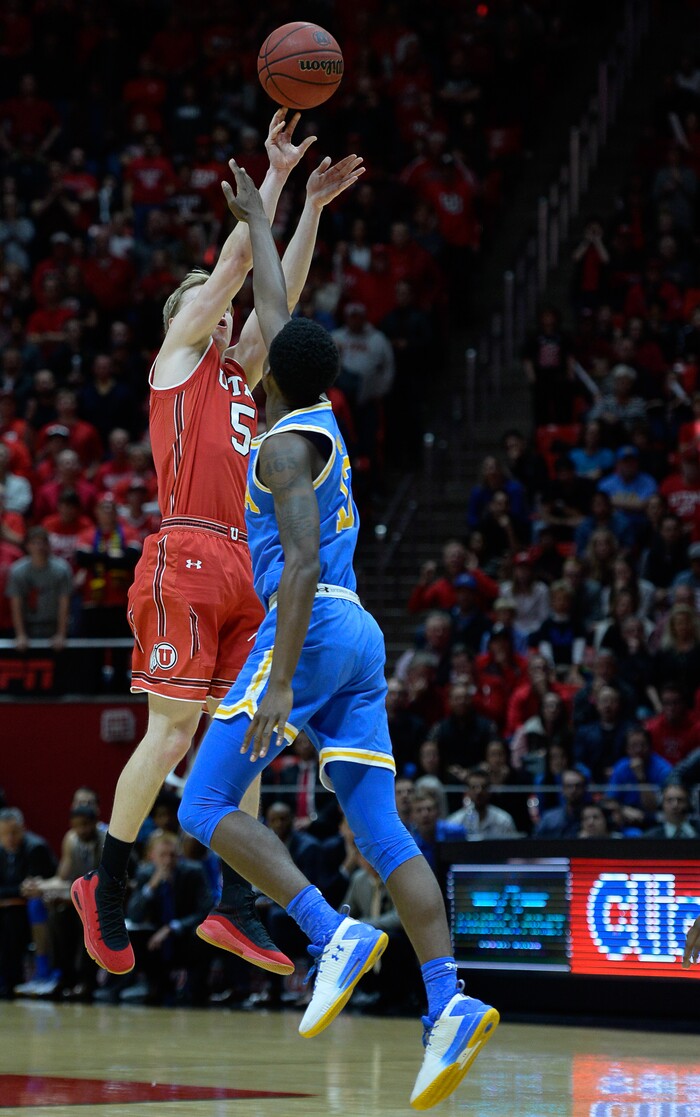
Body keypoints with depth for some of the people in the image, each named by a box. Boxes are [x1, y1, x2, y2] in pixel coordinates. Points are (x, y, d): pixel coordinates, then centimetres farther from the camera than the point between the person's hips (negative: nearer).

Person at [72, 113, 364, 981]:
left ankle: (231, 907, 1)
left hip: (244, 566, 8)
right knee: (172, 731, -9)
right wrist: (275, 175, 3)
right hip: (188, 558, -8)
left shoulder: (238, 372, 24)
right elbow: (234, 263, 0)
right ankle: (105, 890, 1)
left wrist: (313, 207, 16)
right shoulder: (178, 353, 7)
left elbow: (279, 292, 22)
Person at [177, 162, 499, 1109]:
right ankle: (448, 1004, -16)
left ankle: (333, 934, -22)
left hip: (310, 631, -8)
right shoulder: (321, 418, 18)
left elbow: (302, 565, -18)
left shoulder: (287, 445, -6)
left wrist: (278, 683, -24)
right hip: (360, 637, 8)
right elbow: (275, 312, 34)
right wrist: (253, 217, 45)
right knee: (380, 829, -1)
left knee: (207, 807, -5)